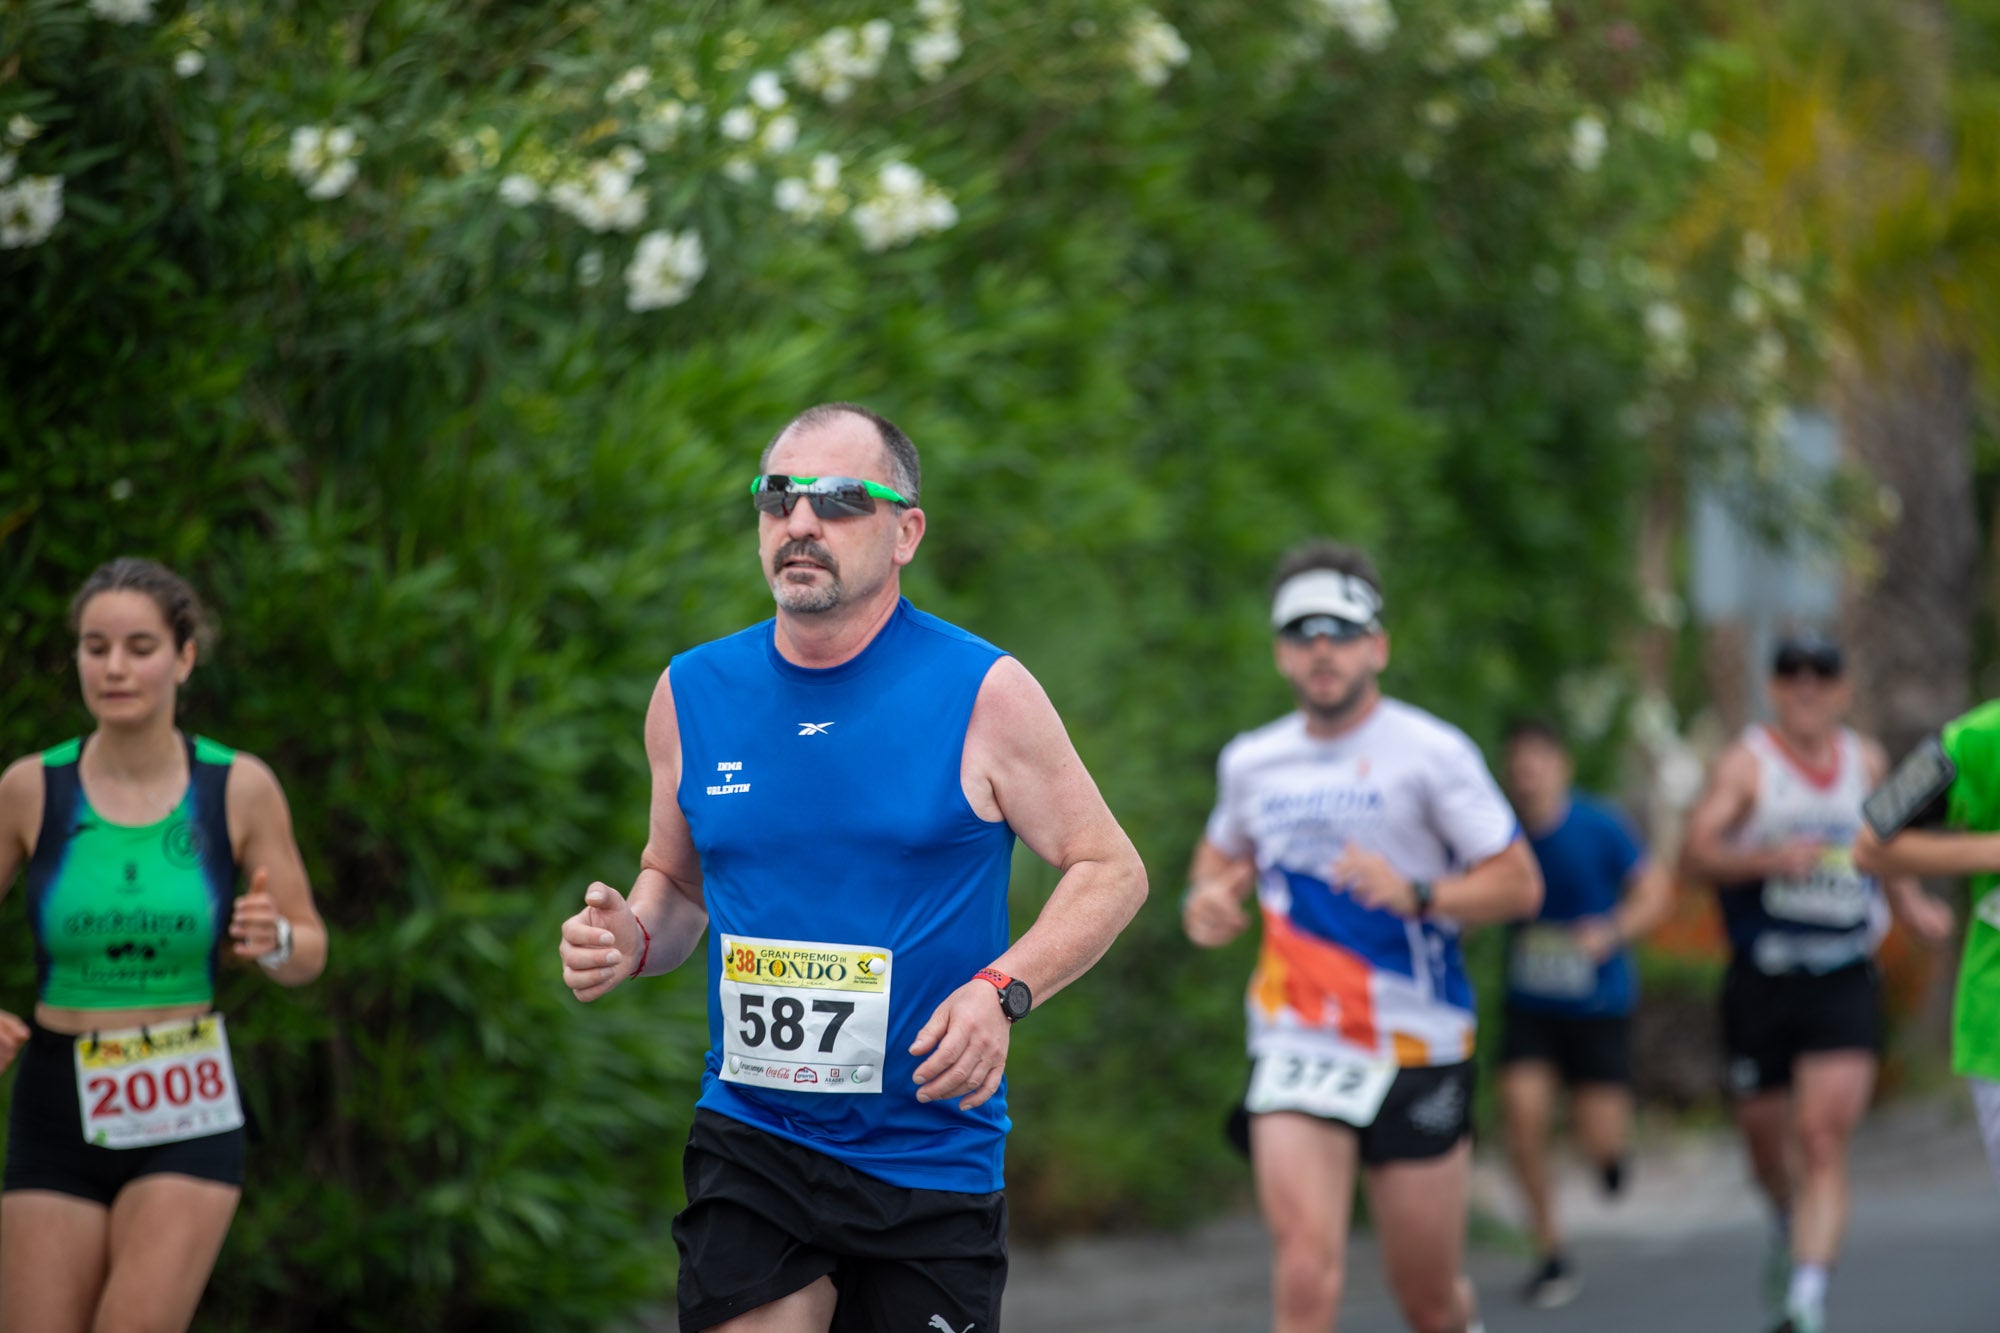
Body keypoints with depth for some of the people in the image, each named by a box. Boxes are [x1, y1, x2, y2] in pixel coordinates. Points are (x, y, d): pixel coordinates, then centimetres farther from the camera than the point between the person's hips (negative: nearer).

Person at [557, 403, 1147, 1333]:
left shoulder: (983, 692, -6)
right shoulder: (692, 695, 5)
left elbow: (1111, 870, -1)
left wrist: (1003, 990, -17)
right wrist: (632, 941, -4)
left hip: (933, 1152, -2)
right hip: (749, 1142, 2)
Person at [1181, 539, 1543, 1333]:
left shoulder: (1430, 753, -5)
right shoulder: (1249, 762, 7)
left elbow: (1519, 883, -6)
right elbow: (1223, 851, 28)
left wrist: (1416, 893, -23)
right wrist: (1205, 900, 5)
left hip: (1417, 1051, -2)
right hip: (1296, 1049, 2)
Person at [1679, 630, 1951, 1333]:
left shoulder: (1866, 762, 8)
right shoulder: (1747, 763, -5)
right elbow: (1695, 854, -18)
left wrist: (1911, 907, 12)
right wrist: (1770, 858, -33)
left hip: (1844, 983, 1)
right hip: (1761, 979, -1)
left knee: (1824, 1142, -14)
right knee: (1765, 1138, 14)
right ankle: (1790, 1223, 48)